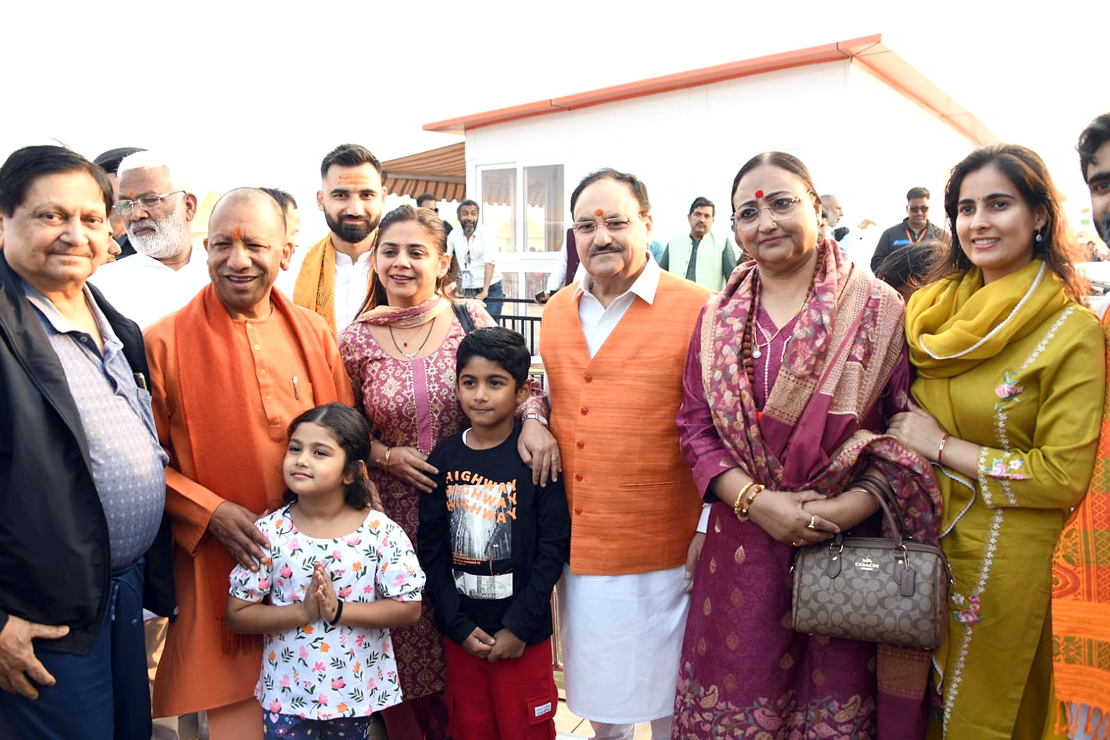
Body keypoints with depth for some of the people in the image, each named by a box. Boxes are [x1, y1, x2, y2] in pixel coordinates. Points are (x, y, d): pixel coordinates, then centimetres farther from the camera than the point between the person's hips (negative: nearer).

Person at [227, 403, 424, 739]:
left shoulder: (382, 532, -13)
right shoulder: (269, 532, -9)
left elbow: (409, 608, -12)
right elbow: (237, 615, -7)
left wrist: (339, 610, -21)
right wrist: (302, 612, -21)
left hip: (356, 691, 0)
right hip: (286, 691, 0)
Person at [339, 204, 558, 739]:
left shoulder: (470, 318, -3)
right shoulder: (356, 339, -2)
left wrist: (533, 419, -20)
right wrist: (387, 455, -9)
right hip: (396, 507, 0)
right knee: (408, 639, 9)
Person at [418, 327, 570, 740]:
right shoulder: (444, 458, 0)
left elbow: (554, 546, -10)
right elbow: (430, 546, 1)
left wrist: (519, 627, -11)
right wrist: (459, 625, -4)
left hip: (523, 634, -3)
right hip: (461, 632, 3)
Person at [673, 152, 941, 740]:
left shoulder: (878, 309, -3)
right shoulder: (717, 320, 5)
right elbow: (695, 427, 2)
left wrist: (849, 507, -15)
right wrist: (757, 501, -11)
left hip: (849, 546, -2)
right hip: (743, 545, 2)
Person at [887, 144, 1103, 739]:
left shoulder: (1073, 331, -13)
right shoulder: (937, 308, 3)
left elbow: (1065, 478, -17)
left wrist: (940, 447, -16)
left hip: (1007, 557, -5)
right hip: (922, 539, 5)